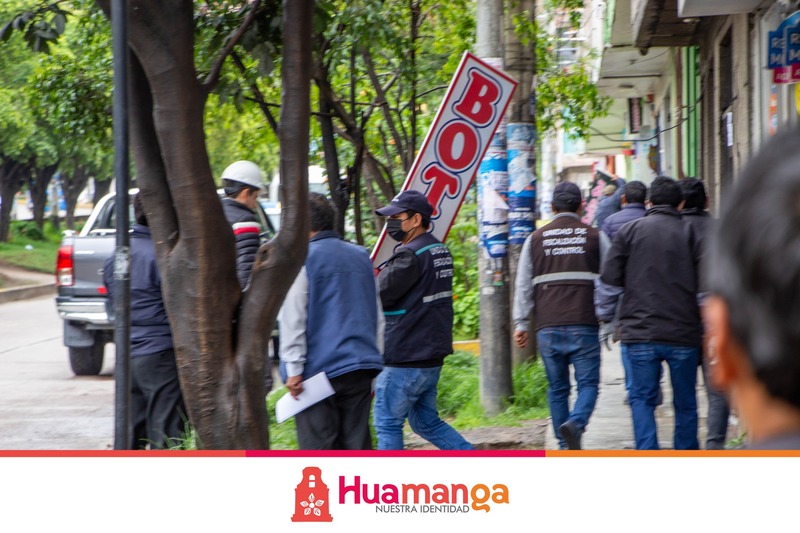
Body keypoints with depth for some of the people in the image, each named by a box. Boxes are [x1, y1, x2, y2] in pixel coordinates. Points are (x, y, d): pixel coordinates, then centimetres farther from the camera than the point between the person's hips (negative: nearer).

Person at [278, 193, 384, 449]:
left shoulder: (302, 259, -6)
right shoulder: (361, 257, 14)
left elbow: (293, 318, -10)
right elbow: (377, 316, 19)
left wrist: (293, 369, -10)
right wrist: (374, 360, 24)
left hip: (319, 368, -6)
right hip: (360, 368, 6)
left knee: (318, 446, -3)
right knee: (357, 444, 8)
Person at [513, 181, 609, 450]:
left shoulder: (535, 239, 9)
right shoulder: (595, 237, 5)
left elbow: (523, 286, 8)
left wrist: (520, 323, 10)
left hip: (548, 327, 2)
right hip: (584, 325, -2)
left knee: (558, 388, 9)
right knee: (588, 382, 0)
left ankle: (565, 447, 9)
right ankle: (575, 423, -27)